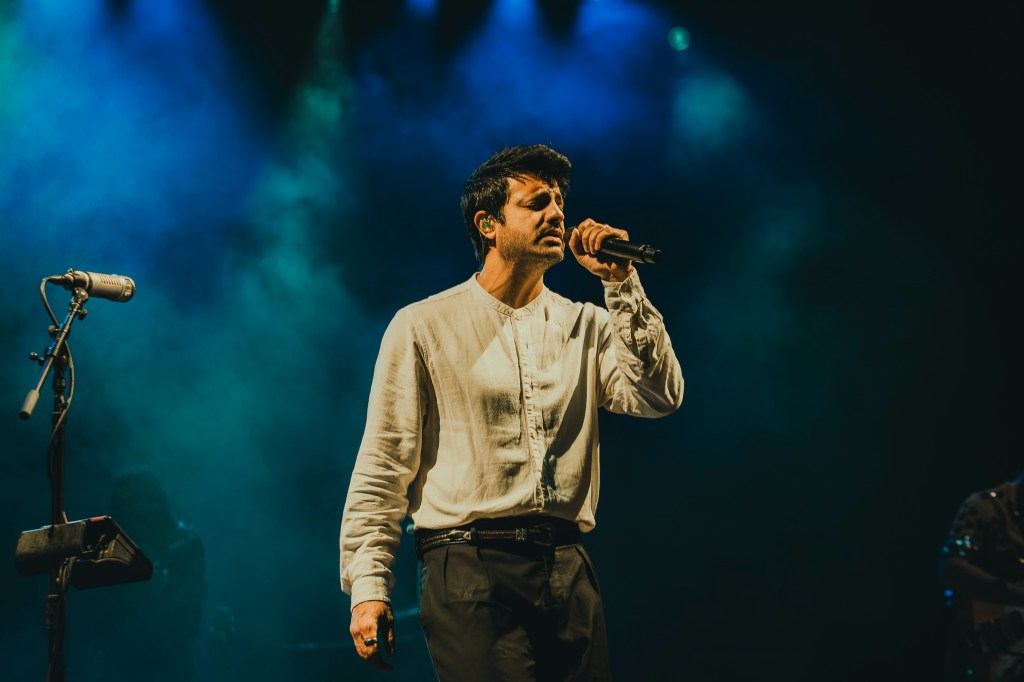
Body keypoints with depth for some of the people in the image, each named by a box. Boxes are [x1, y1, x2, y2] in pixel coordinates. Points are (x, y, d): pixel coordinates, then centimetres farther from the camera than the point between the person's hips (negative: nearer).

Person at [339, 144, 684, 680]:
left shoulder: (587, 326, 15)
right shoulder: (423, 328, 4)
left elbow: (658, 397, -2)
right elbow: (383, 469, 3)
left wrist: (621, 283, -3)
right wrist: (367, 586, -5)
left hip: (568, 573, 4)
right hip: (471, 571, -4)